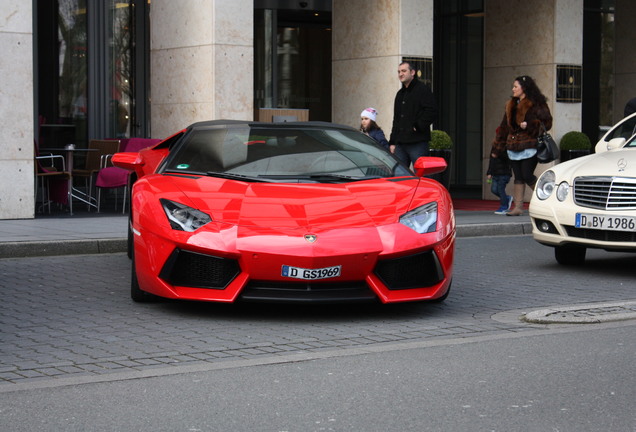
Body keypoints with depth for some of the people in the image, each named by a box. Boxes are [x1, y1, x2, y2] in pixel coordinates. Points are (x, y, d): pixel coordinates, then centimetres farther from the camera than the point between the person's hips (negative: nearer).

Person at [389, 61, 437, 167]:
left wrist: (418, 127, -15)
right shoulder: (400, 94, 22)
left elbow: (432, 112, -12)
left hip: (418, 143, -7)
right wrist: (392, 142, 17)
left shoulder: (422, 89, -2)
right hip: (400, 144, 8)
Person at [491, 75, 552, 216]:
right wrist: (497, 149, 19)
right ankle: (518, 207, 2)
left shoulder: (536, 104, -4)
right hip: (513, 147, 6)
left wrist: (529, 125, -19)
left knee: (527, 176, -11)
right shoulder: (511, 105, 17)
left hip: (529, 147, -6)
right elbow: (504, 127, 20)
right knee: (518, 178, 3)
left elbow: (547, 123, -8)